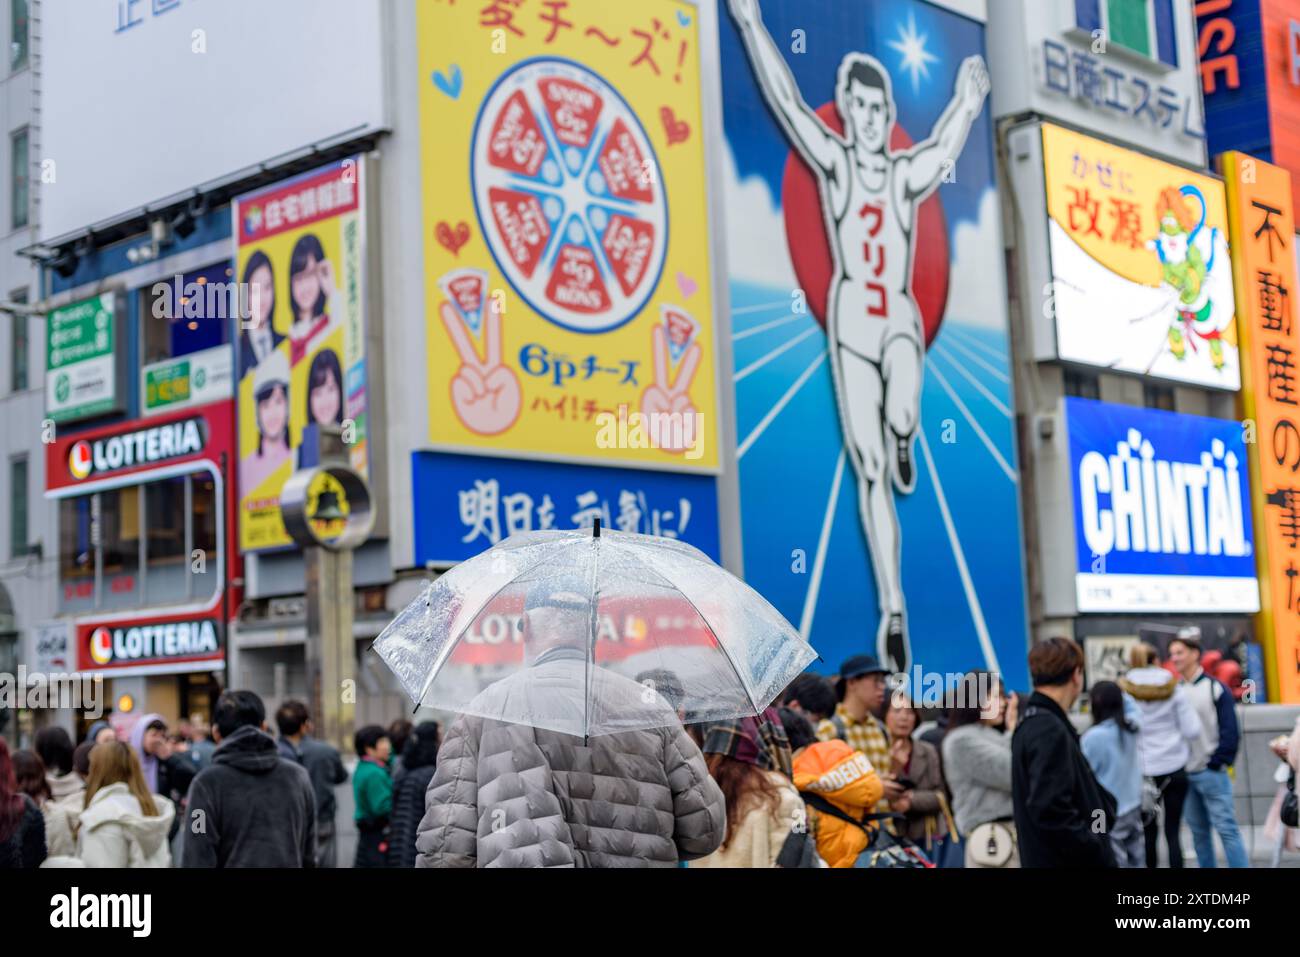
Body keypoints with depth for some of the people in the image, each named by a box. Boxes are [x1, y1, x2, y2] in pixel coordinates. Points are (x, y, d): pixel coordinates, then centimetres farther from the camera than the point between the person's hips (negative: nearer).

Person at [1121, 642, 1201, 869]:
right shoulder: (1174, 690, -1)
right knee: (1173, 831, 3)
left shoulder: (1122, 693, -4)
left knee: (1148, 831, 7)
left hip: (1142, 771, 0)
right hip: (1174, 767, 0)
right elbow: (1193, 730, -2)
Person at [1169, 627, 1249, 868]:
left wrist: (1218, 762, -12)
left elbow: (1230, 731, -8)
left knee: (1226, 828, -7)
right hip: (1184, 774, 5)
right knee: (1198, 831, 10)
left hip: (1211, 773, -5)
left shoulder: (1215, 688, -5)